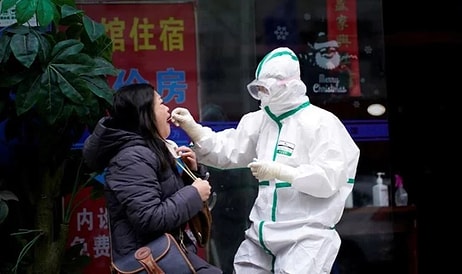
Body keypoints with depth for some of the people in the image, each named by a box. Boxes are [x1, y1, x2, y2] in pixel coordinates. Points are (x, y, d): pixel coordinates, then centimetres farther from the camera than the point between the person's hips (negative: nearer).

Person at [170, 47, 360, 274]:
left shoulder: (322, 122, -9)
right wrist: (192, 128, -8)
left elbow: (328, 178, -18)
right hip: (263, 232, 7)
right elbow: (227, 151, 5)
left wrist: (278, 171, -22)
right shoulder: (260, 120, 11)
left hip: (307, 235, -7)